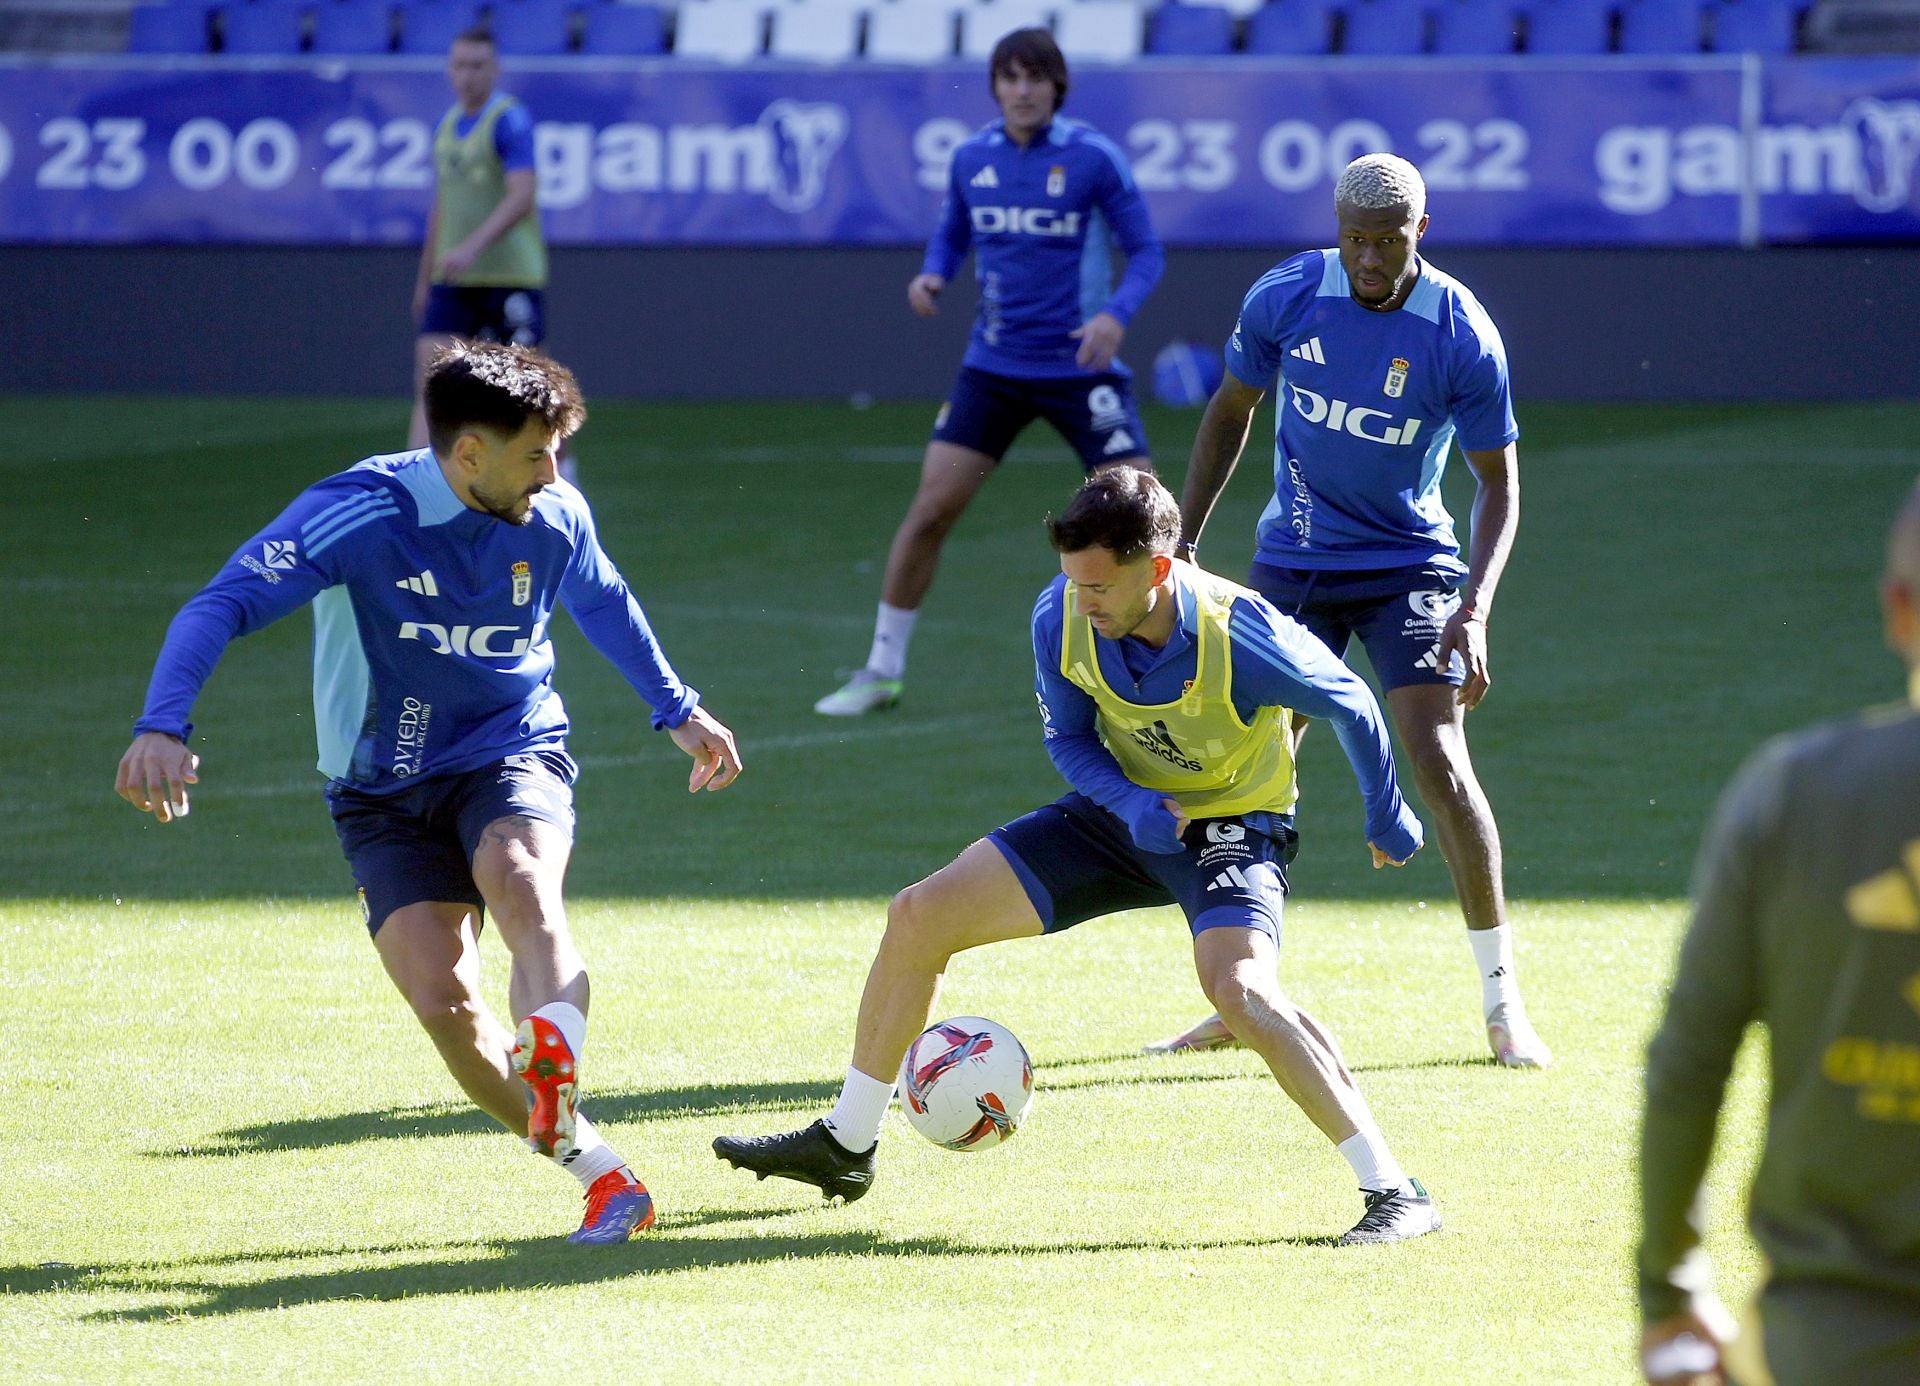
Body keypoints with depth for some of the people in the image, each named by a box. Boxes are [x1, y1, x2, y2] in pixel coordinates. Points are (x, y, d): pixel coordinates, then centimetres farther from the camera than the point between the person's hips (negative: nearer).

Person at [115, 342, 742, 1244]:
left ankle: (553, 1071, -54)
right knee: (443, 1002, -17)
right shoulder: (359, 514, -18)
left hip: (512, 756, 1)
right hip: (386, 790, -1)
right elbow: (222, 605, -25)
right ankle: (599, 1175, -6)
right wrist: (162, 726, -40)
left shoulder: (556, 518, -3)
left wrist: (677, 710, 32)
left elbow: (603, 603, 21)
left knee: (521, 884, -35)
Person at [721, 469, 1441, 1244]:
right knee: (919, 917, 1)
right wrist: (1131, 805, -21)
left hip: (1232, 826, -6)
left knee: (1240, 991, -35)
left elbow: (1348, 703, -12)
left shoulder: (1241, 639, -32)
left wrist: (1387, 818, 2)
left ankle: (1394, 1191, -28)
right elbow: (1068, 738, 0)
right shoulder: (1061, 617, -19)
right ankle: (846, 1145, 18)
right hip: (1126, 809, 6)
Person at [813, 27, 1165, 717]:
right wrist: (932, 274, -6)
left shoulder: (1094, 156, -10)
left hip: (1080, 367, -3)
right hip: (993, 366, 3)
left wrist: (1116, 312, -25)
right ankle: (880, 673, 12)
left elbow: (1146, 252, -6)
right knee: (929, 511, -2)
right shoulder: (972, 157, 1)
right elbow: (951, 235, 17)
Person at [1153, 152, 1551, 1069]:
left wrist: (1475, 609, -21)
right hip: (1293, 564, 3)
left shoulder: (1462, 335, -16)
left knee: (1440, 764, -16)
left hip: (1410, 563, -3)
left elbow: (1499, 484, -8)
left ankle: (1502, 1001, -6)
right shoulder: (1284, 298, -9)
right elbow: (1230, 413, 8)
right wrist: (1183, 545, 4)